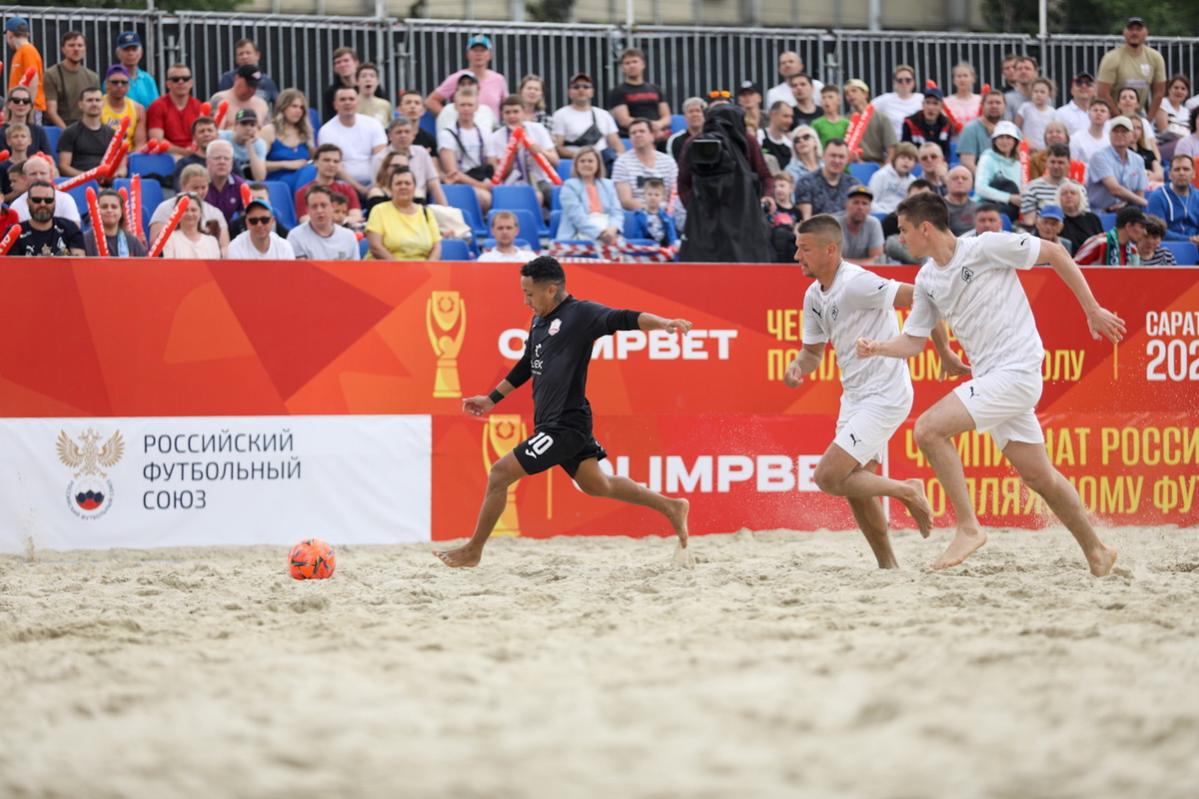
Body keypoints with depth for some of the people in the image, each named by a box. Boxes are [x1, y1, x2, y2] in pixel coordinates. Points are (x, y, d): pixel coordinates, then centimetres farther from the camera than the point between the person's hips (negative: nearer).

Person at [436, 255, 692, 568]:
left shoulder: (579, 314, -14)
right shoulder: (540, 321, 13)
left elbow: (623, 319, -26)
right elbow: (526, 366, 26)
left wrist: (662, 323, -43)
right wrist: (492, 399, 29)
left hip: (565, 425, -9)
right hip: (550, 423, 10)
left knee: (500, 473, -8)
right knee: (597, 485, 16)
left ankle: (472, 551, 3)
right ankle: (671, 508, 25)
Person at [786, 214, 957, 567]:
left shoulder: (857, 284, -20)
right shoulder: (814, 296, 8)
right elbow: (814, 350, 19)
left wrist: (944, 351, -14)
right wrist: (798, 366, -5)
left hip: (884, 396, -9)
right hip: (854, 396, 9)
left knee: (828, 477, -15)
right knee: (856, 487, 11)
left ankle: (907, 491, 4)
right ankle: (888, 566, 23)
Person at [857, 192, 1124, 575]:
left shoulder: (986, 247, -12)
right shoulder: (927, 280, 11)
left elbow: (1054, 253, -5)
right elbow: (914, 341, 15)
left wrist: (1092, 309, -2)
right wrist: (877, 347, -6)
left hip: (1016, 370, -8)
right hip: (989, 378, 8)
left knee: (929, 428, -20)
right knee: (1038, 475, 13)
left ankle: (968, 527, -14)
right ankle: (1096, 551, 28)